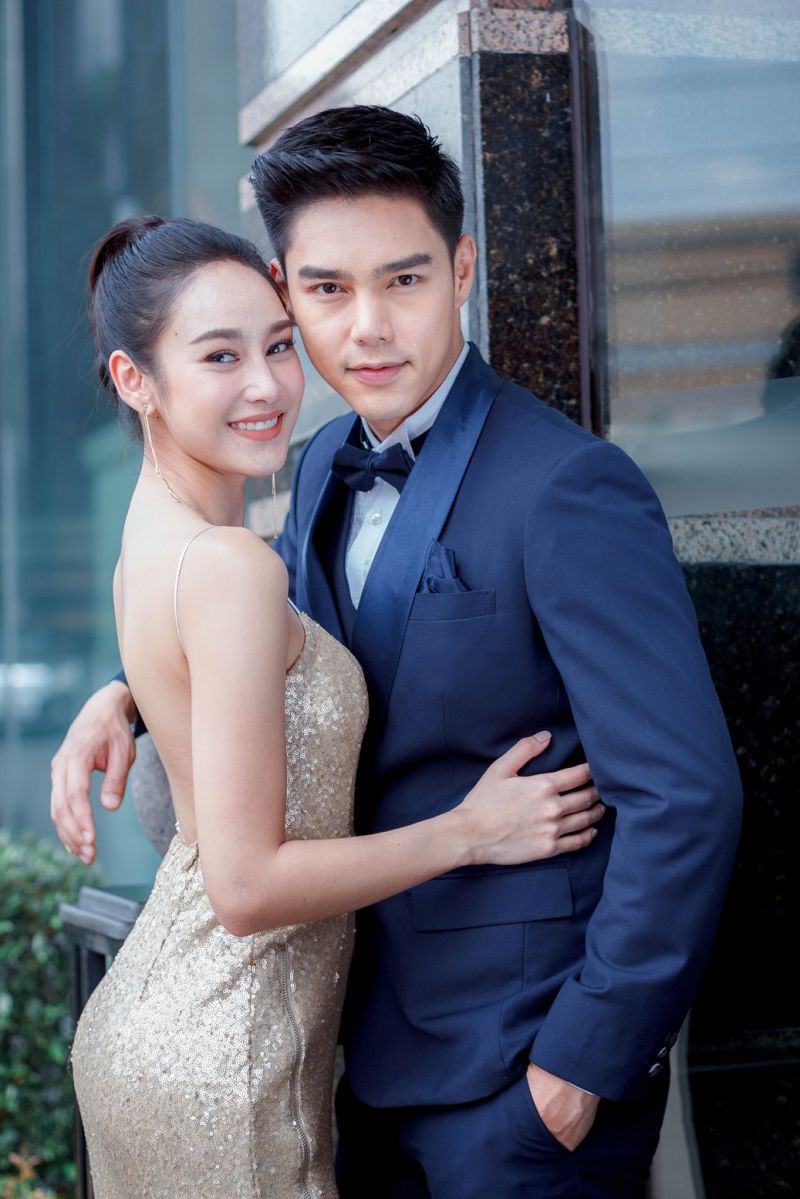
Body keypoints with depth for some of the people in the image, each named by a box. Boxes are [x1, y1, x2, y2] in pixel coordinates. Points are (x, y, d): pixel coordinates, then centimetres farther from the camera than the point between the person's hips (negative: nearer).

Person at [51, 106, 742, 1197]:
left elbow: (684, 800, -23)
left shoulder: (570, 490, -21)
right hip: (371, 1037, 8)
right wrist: (131, 695, 4)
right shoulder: (327, 467, 5)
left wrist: (587, 1062, -19)